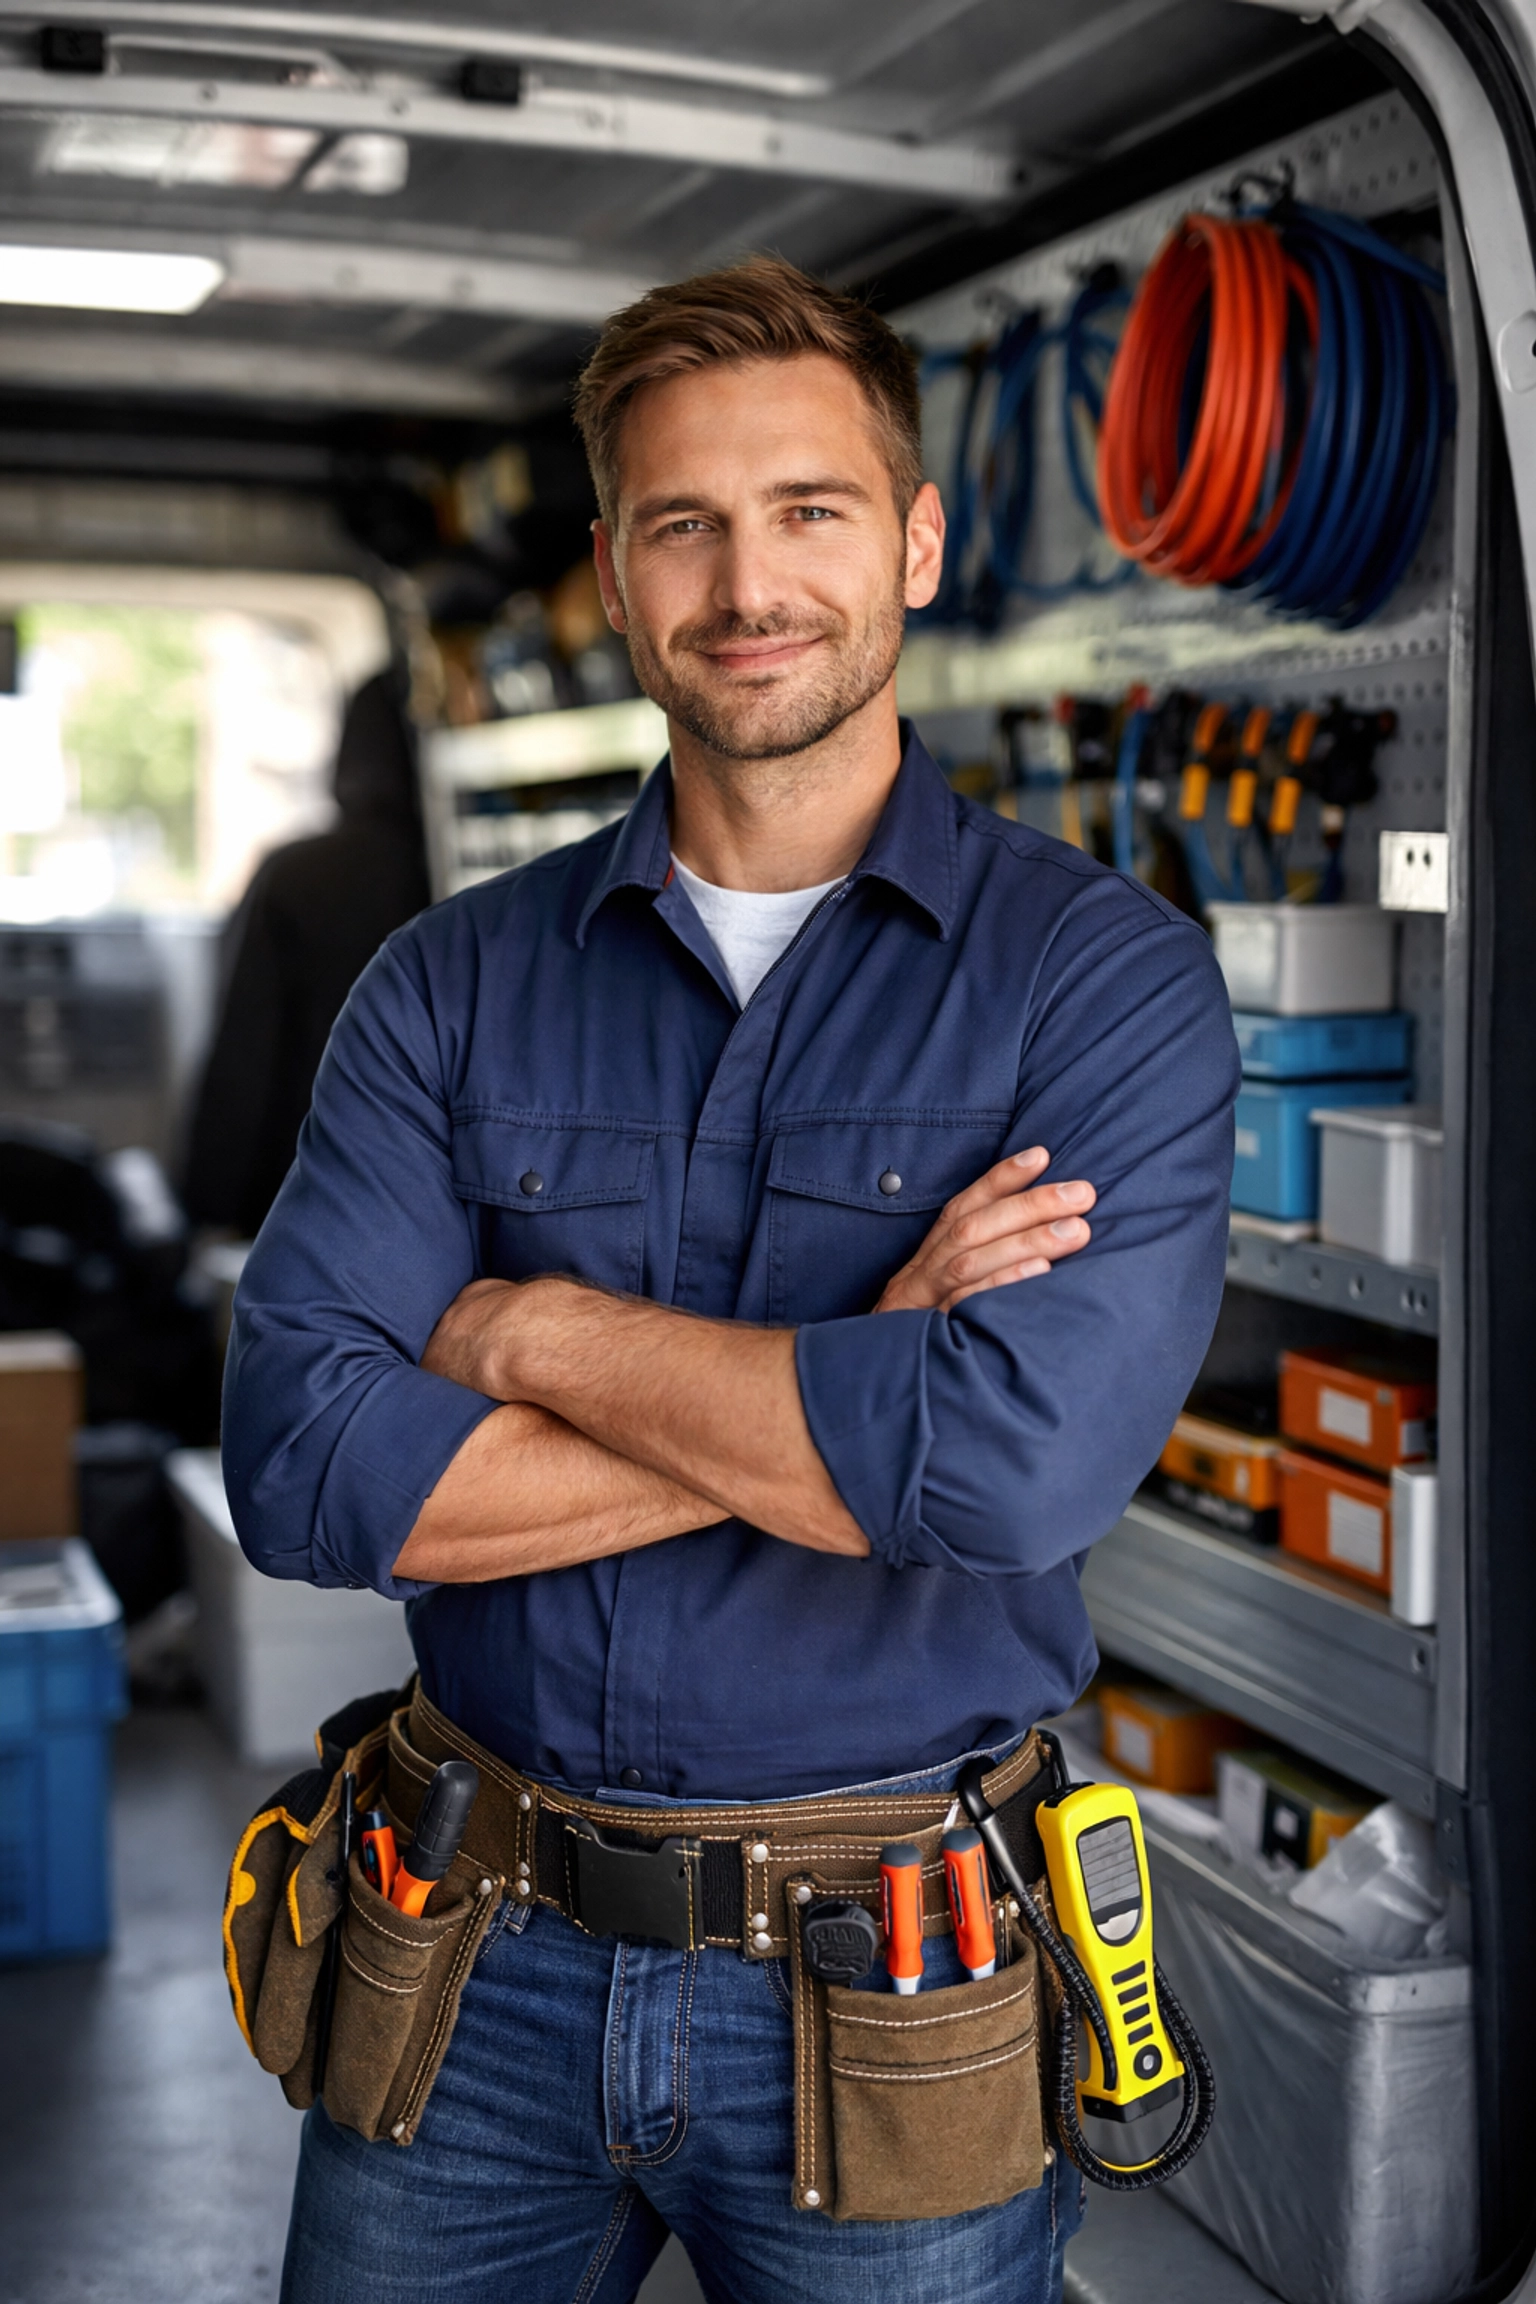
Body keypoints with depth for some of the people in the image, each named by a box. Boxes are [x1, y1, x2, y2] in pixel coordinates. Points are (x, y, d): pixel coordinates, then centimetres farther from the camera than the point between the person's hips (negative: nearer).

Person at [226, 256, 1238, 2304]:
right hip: (483, 1967, 3)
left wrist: (540, 1332, -13)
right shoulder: (452, 988, 0)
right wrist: (841, 1392, -17)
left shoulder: (1106, 976, -8)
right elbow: (304, 1465, -12)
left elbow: (1020, 1462, -24)